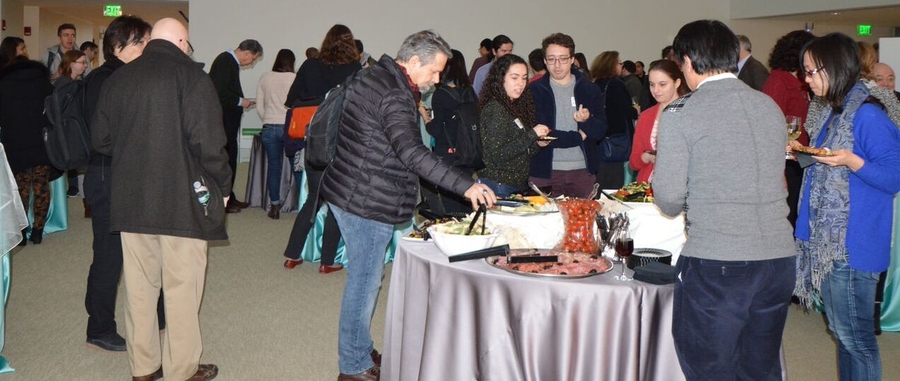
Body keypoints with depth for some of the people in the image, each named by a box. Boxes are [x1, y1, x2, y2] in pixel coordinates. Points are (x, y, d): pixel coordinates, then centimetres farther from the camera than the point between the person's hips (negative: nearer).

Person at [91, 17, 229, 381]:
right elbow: (207, 140, -17)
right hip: (182, 199, -5)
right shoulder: (190, 74, -9)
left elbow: (100, 138, 10)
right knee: (182, 287, 4)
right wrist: (222, 185, -4)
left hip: (129, 198, 6)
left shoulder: (118, 78, 8)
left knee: (139, 285, 14)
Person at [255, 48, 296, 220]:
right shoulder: (295, 79, -3)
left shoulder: (264, 78, 6)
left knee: (273, 166, 7)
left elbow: (259, 107, 8)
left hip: (269, 128, 3)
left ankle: (275, 205, 10)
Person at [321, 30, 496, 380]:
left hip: (349, 192, 10)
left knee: (365, 277, 20)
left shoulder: (372, 76, 10)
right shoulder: (394, 96, -22)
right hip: (367, 203, -10)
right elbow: (412, 154, -33)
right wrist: (465, 185, -36)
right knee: (365, 281, 1)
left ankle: (359, 350, 34)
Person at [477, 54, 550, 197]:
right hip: (498, 186, -8)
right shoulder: (494, 109, -12)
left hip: (517, 186, 8)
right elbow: (496, 156, -20)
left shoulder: (514, 108, 12)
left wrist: (537, 144, 0)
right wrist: (532, 135, -19)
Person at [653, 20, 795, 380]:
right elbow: (770, 178, 16)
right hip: (779, 257, 6)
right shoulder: (771, 107, 9)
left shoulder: (679, 113, -8)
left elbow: (669, 198, -9)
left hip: (715, 264, -6)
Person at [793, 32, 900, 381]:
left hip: (852, 244, -9)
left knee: (855, 335, 2)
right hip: (826, 239, 9)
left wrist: (851, 160, -29)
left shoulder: (867, 116, -17)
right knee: (840, 329, 18)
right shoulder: (834, 113, 12)